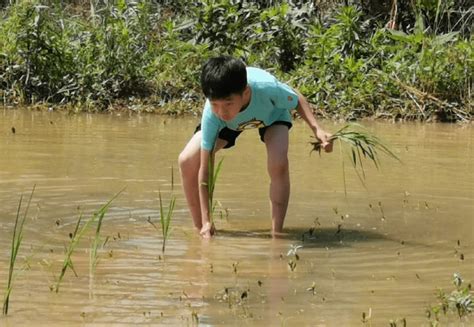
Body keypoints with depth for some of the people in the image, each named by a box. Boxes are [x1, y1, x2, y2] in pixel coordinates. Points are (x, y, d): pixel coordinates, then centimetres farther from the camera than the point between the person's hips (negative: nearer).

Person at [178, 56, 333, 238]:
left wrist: (317, 130, -31)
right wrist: (206, 221, -35)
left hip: (272, 114, -1)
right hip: (231, 125, 1)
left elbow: (297, 100, -18)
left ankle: (276, 235, -15)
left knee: (278, 164, -30)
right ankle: (200, 229, 0)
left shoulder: (267, 87, -44)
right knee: (187, 161, -18)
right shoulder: (212, 115, -40)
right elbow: (205, 170, -34)